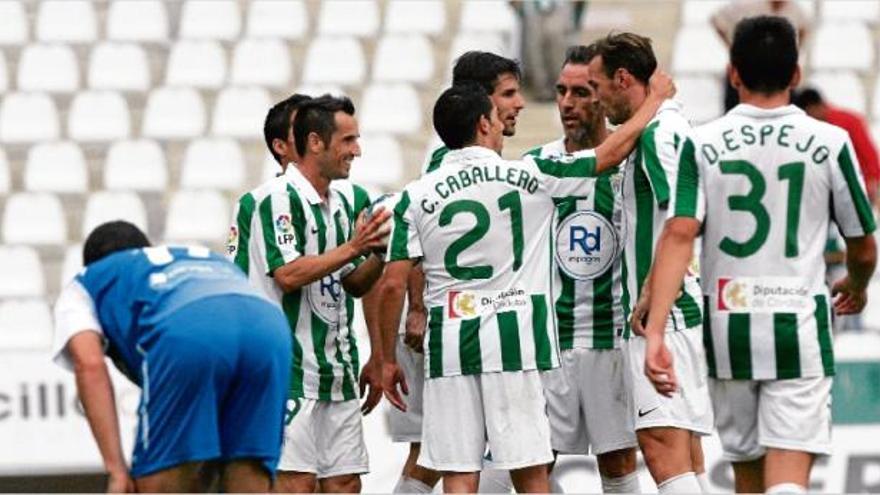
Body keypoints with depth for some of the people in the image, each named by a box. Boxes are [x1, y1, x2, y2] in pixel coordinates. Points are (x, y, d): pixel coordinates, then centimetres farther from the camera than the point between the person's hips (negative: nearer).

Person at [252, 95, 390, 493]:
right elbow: (288, 274, -20)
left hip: (338, 369, 9)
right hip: (293, 370, -9)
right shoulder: (279, 198, -10)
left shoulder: (340, 203, 17)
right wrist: (352, 248, -19)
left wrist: (380, 250, 3)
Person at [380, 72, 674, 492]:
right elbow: (612, 152, 9)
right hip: (513, 340, -1)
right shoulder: (526, 176, 0)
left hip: (449, 347, 2)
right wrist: (656, 98, 23)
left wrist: (388, 359, 10)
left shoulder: (416, 197, 3)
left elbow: (393, 285, 0)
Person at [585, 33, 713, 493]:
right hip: (672, 313, 11)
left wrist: (649, 297, -19)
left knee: (661, 442, -16)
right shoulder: (670, 128, 19)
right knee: (685, 446, 13)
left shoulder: (659, 132, -13)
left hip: (662, 316, -11)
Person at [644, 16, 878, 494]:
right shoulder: (830, 143, -2)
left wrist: (655, 332, -17)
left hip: (728, 329, 2)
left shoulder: (702, 144, -1)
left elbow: (679, 234, -13)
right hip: (799, 327, -2)